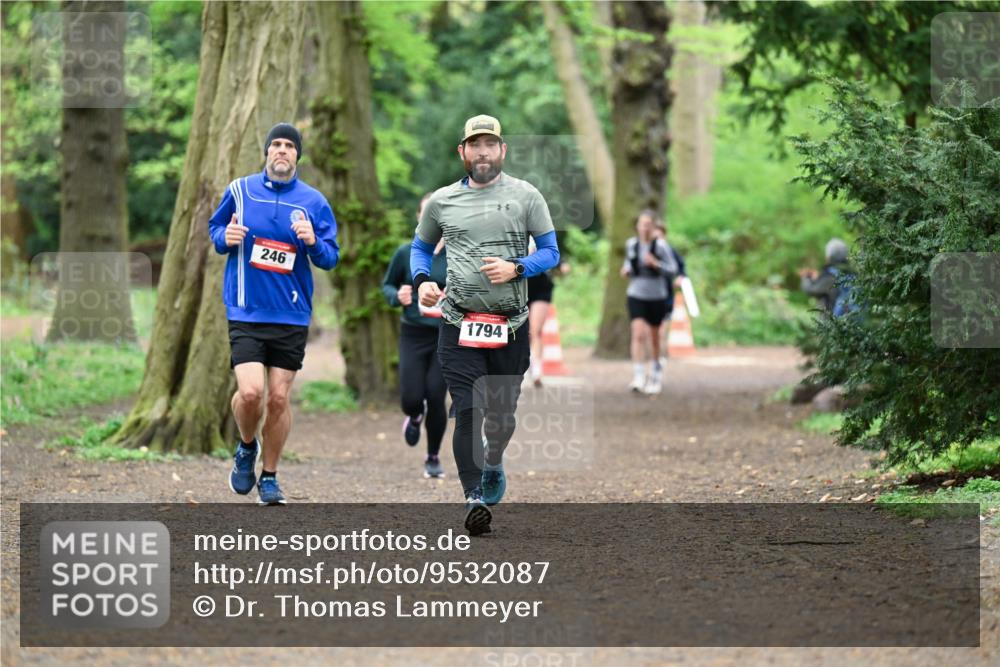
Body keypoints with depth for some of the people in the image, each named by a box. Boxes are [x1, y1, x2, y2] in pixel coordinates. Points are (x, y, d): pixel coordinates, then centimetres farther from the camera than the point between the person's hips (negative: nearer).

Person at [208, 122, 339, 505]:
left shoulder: (313, 202, 3)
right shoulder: (239, 191, 3)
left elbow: (330, 258, 6)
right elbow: (215, 228, 15)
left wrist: (313, 242, -16)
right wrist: (225, 237, -7)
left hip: (292, 317, 1)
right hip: (246, 313, -1)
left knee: (279, 398, 2)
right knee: (250, 391, -16)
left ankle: (269, 476, 19)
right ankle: (246, 447, 16)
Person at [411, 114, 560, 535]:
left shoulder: (525, 196, 4)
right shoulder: (441, 201, 8)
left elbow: (551, 252, 5)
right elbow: (421, 247, 22)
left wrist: (516, 269, -14)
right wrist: (422, 280, 1)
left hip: (511, 325, 0)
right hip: (459, 323, 0)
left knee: (501, 413, 10)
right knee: (467, 412, -13)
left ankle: (493, 464, 41)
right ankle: (474, 497, -14)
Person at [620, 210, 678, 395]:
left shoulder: (661, 246, -10)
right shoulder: (631, 244, 0)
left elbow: (672, 271, -7)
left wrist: (656, 264, -24)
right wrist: (626, 270, -4)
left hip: (656, 297, -1)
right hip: (636, 296, 1)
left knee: (654, 337, 13)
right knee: (638, 334, -16)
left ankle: (656, 372, 33)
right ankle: (638, 376, -20)